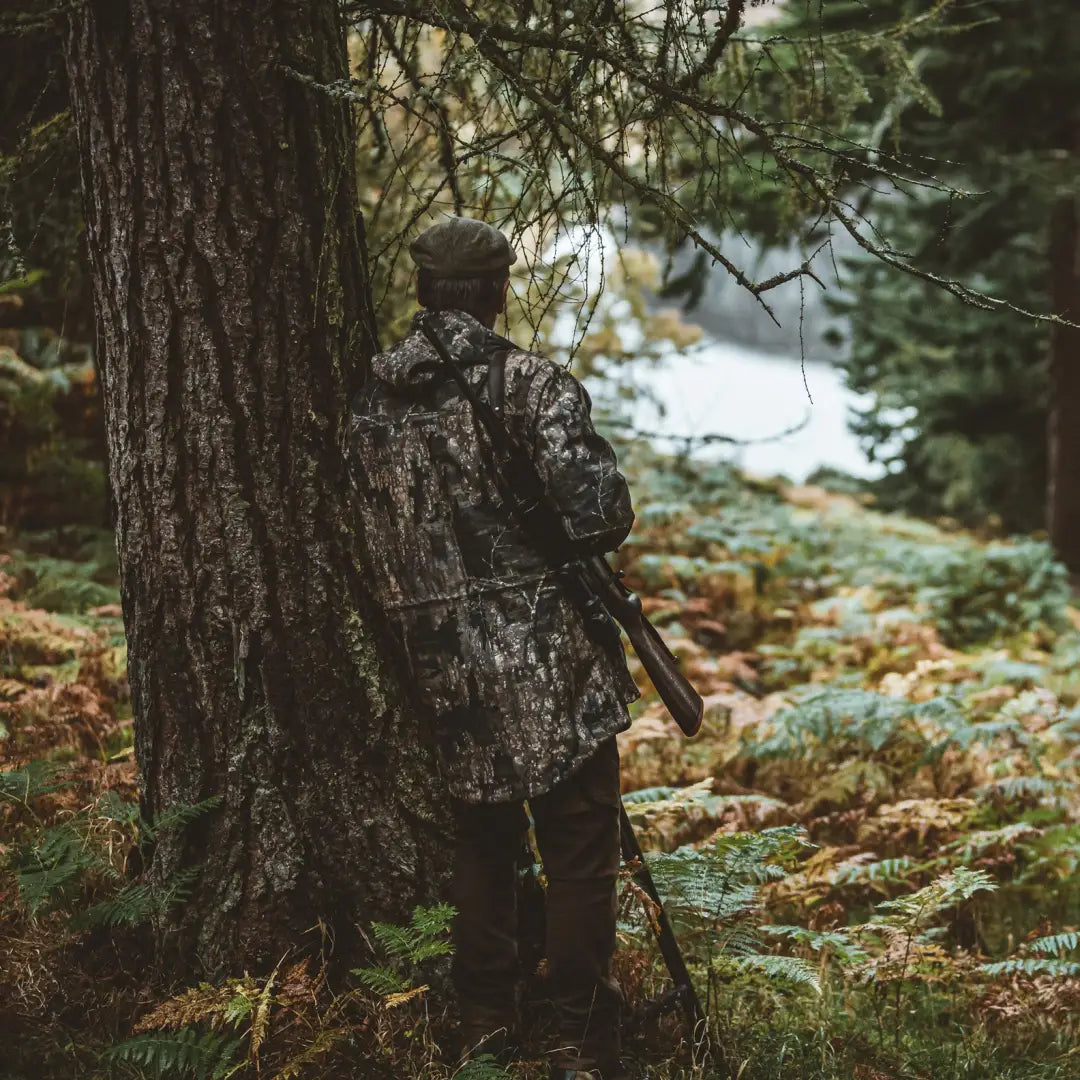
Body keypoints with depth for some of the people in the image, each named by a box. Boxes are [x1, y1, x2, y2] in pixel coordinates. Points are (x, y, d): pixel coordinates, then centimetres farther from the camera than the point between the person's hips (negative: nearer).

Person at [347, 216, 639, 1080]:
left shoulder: (372, 404, 4)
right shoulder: (532, 385, -11)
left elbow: (380, 539, 7)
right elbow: (597, 512, -17)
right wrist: (574, 541, 4)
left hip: (442, 661, 5)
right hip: (548, 654, -5)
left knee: (481, 837, 20)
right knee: (577, 846, 4)